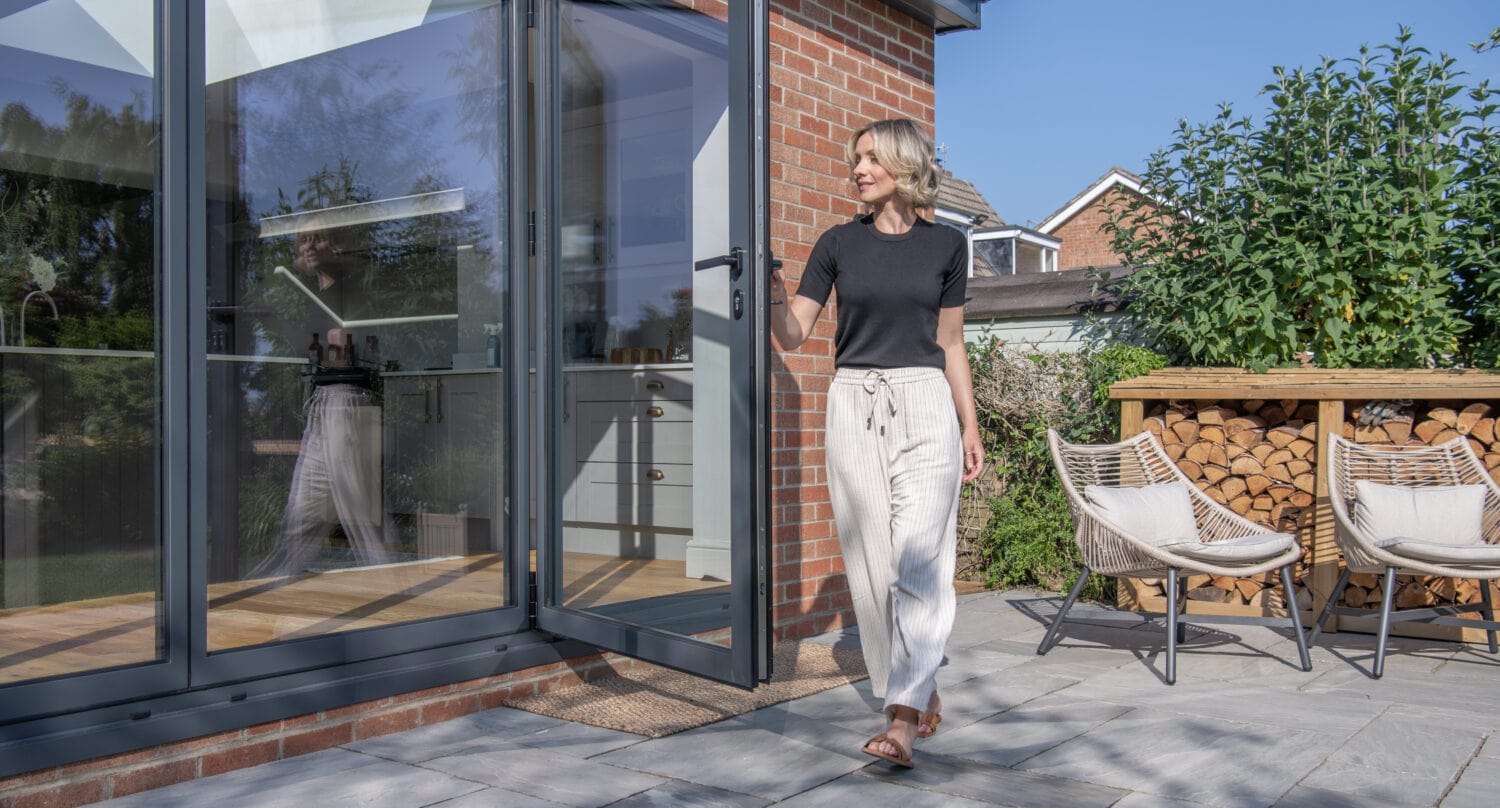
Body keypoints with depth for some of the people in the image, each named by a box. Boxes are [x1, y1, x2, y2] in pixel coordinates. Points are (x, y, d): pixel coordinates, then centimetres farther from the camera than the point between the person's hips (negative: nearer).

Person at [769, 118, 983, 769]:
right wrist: (774, 295, -18)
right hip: (854, 405, 2)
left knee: (918, 559, -11)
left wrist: (970, 428, 10)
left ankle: (902, 717, -13)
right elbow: (793, 336, 2)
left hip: (925, 406, -1)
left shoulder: (945, 245, 6)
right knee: (871, 562, 3)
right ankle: (923, 697, 18)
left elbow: (950, 344, 12)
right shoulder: (840, 243, 6)